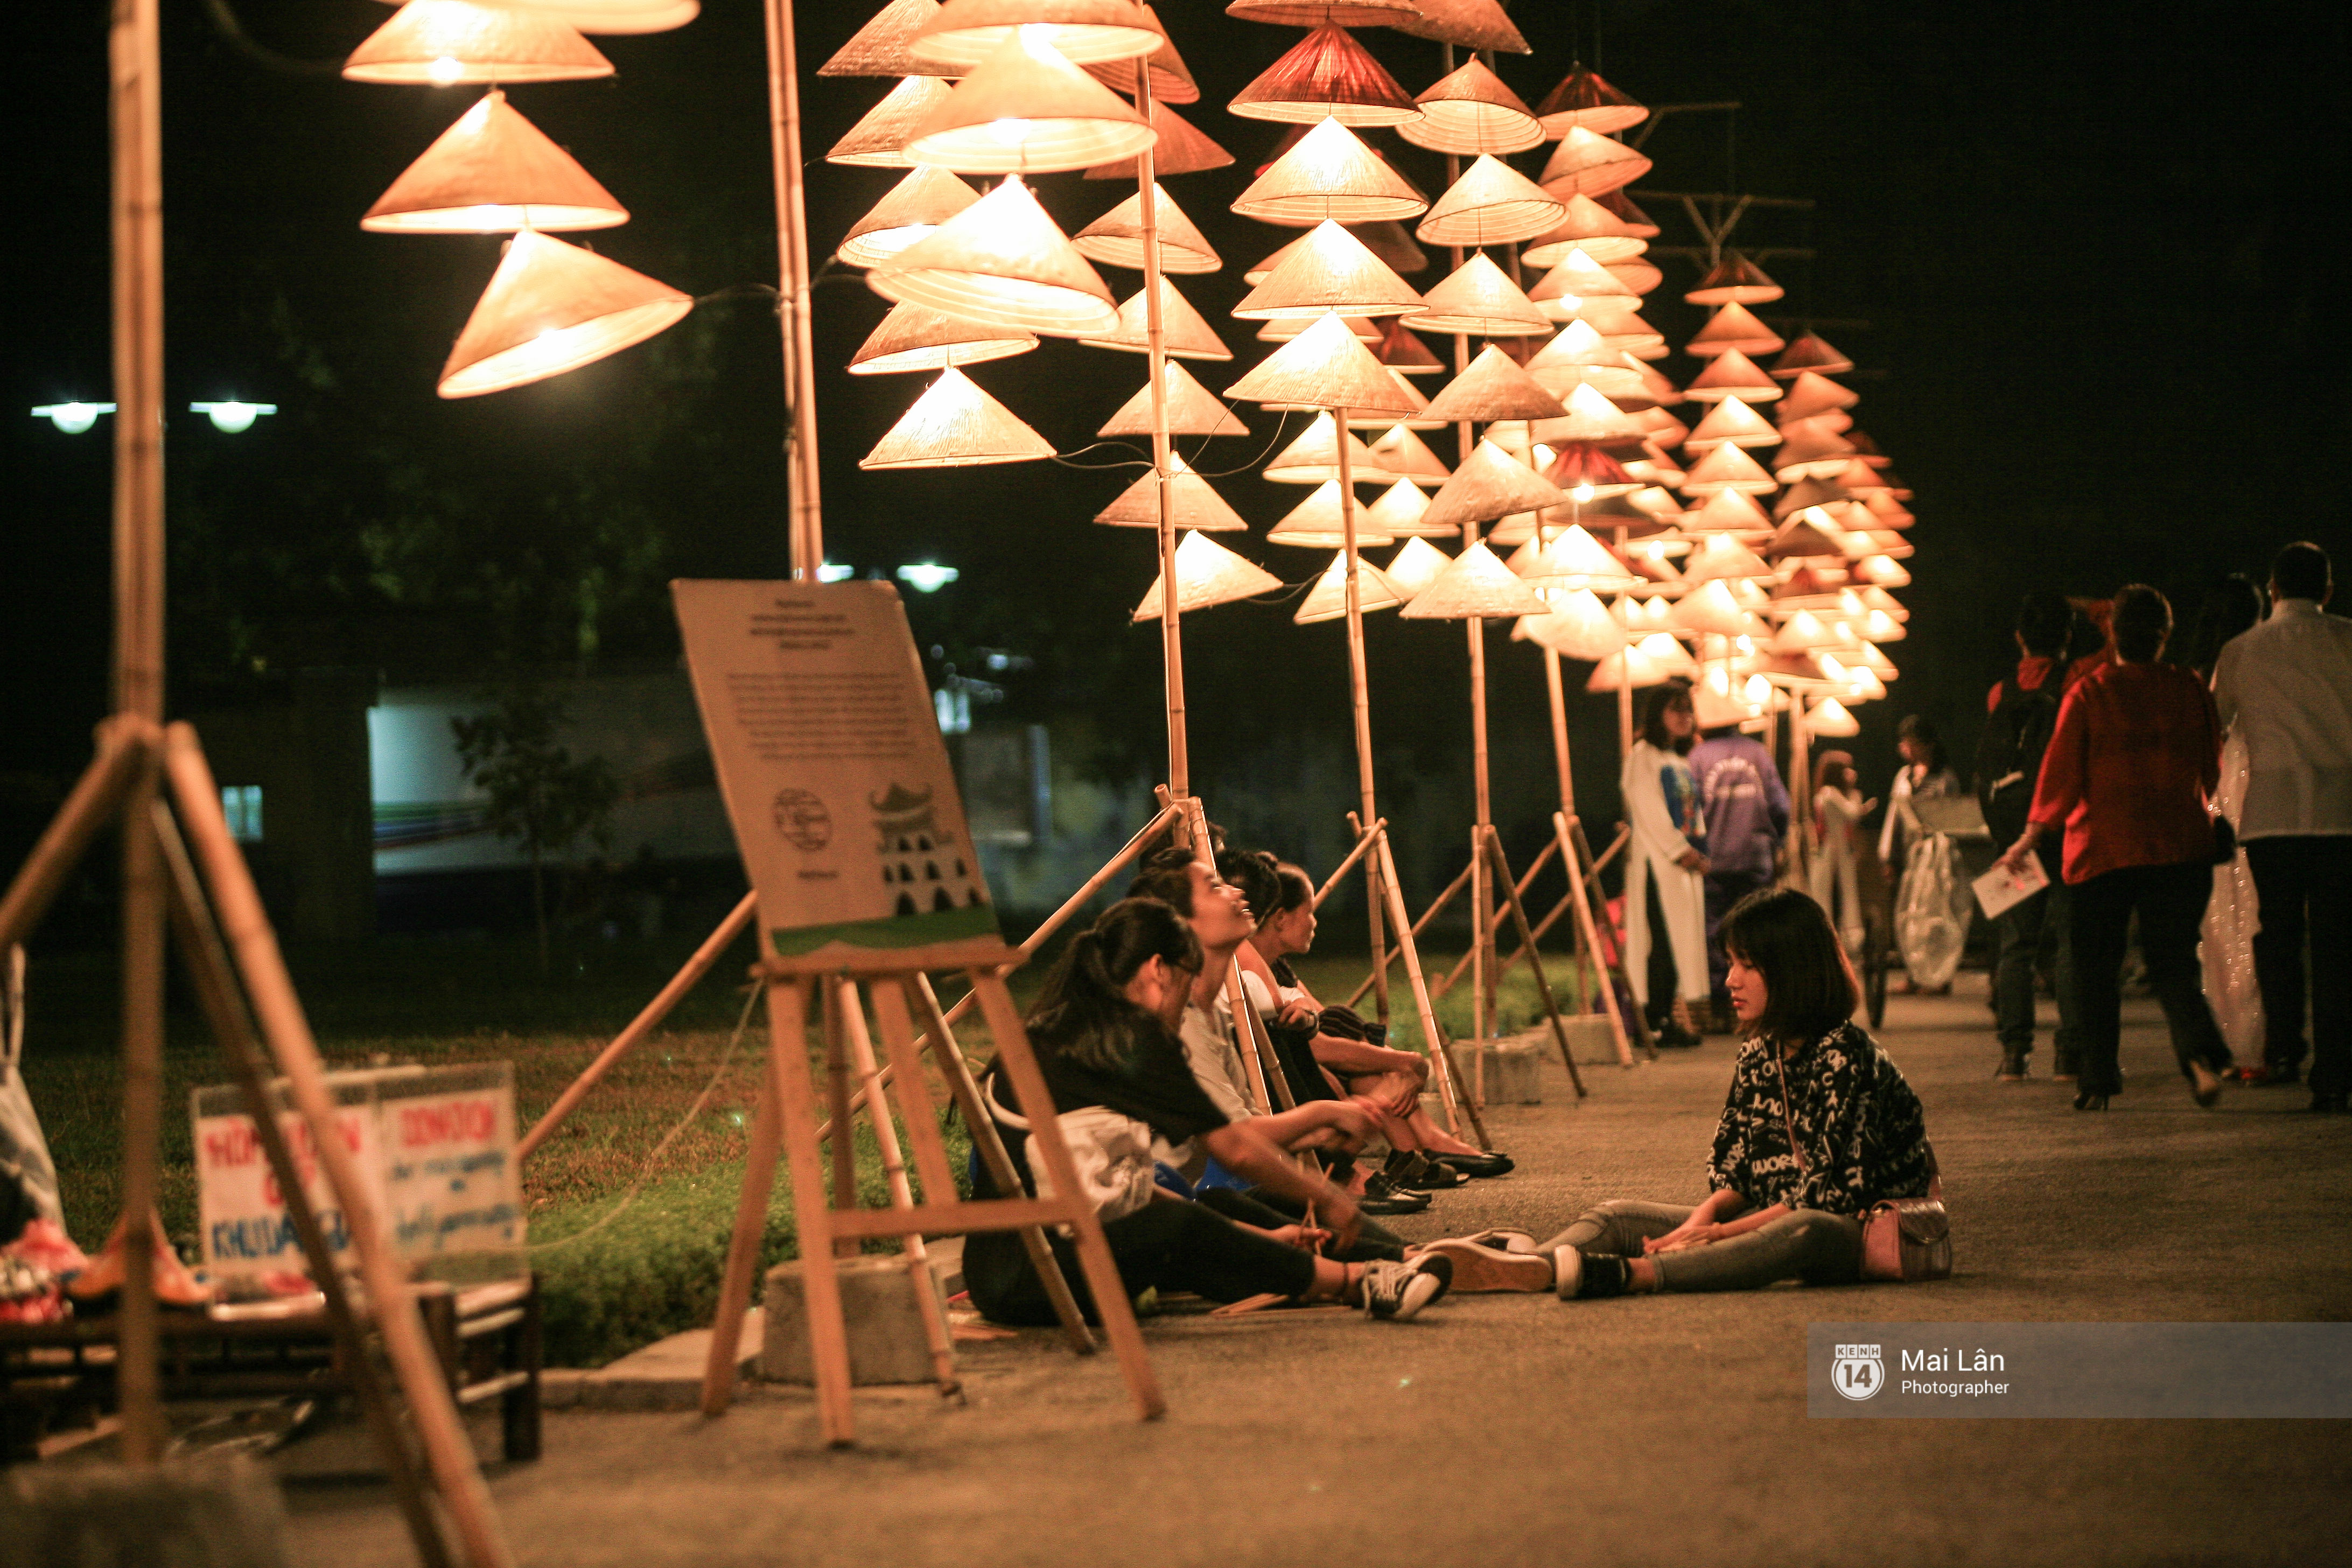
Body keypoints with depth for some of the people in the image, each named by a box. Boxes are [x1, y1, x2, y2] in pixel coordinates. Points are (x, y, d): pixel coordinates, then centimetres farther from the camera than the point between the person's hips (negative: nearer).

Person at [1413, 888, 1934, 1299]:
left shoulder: (1844, 1054, -14)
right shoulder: (1758, 1052, 9)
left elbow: (1830, 1192, -18)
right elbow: (1734, 1168, 11)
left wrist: (1720, 1231, -20)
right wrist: (1706, 1216, -12)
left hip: (1865, 1233, -8)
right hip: (1769, 1221, 8)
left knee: (1807, 1233, -42)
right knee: (1618, 1217, -6)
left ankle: (1619, 1274, -59)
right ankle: (1522, 1267, -39)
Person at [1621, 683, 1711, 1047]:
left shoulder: (1681, 761, 20)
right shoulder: (1644, 756, -5)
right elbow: (1649, 811, -12)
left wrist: (1699, 852, 6)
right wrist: (1681, 850, -14)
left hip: (1686, 860, 8)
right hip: (1657, 862, -8)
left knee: (1681, 939, 5)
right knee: (1662, 939, -11)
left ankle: (1663, 1020, 7)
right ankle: (1654, 1021, -10)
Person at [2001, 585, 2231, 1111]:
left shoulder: (2088, 694, -5)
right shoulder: (2192, 692, 2)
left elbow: (2060, 776, -5)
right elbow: (2213, 772, 11)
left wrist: (2028, 840, 2)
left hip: (2103, 850, -2)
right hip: (2180, 846, 2)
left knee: (2096, 967, 8)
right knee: (2173, 959, 6)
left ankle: (2099, 1078, 5)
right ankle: (2199, 1049, -19)